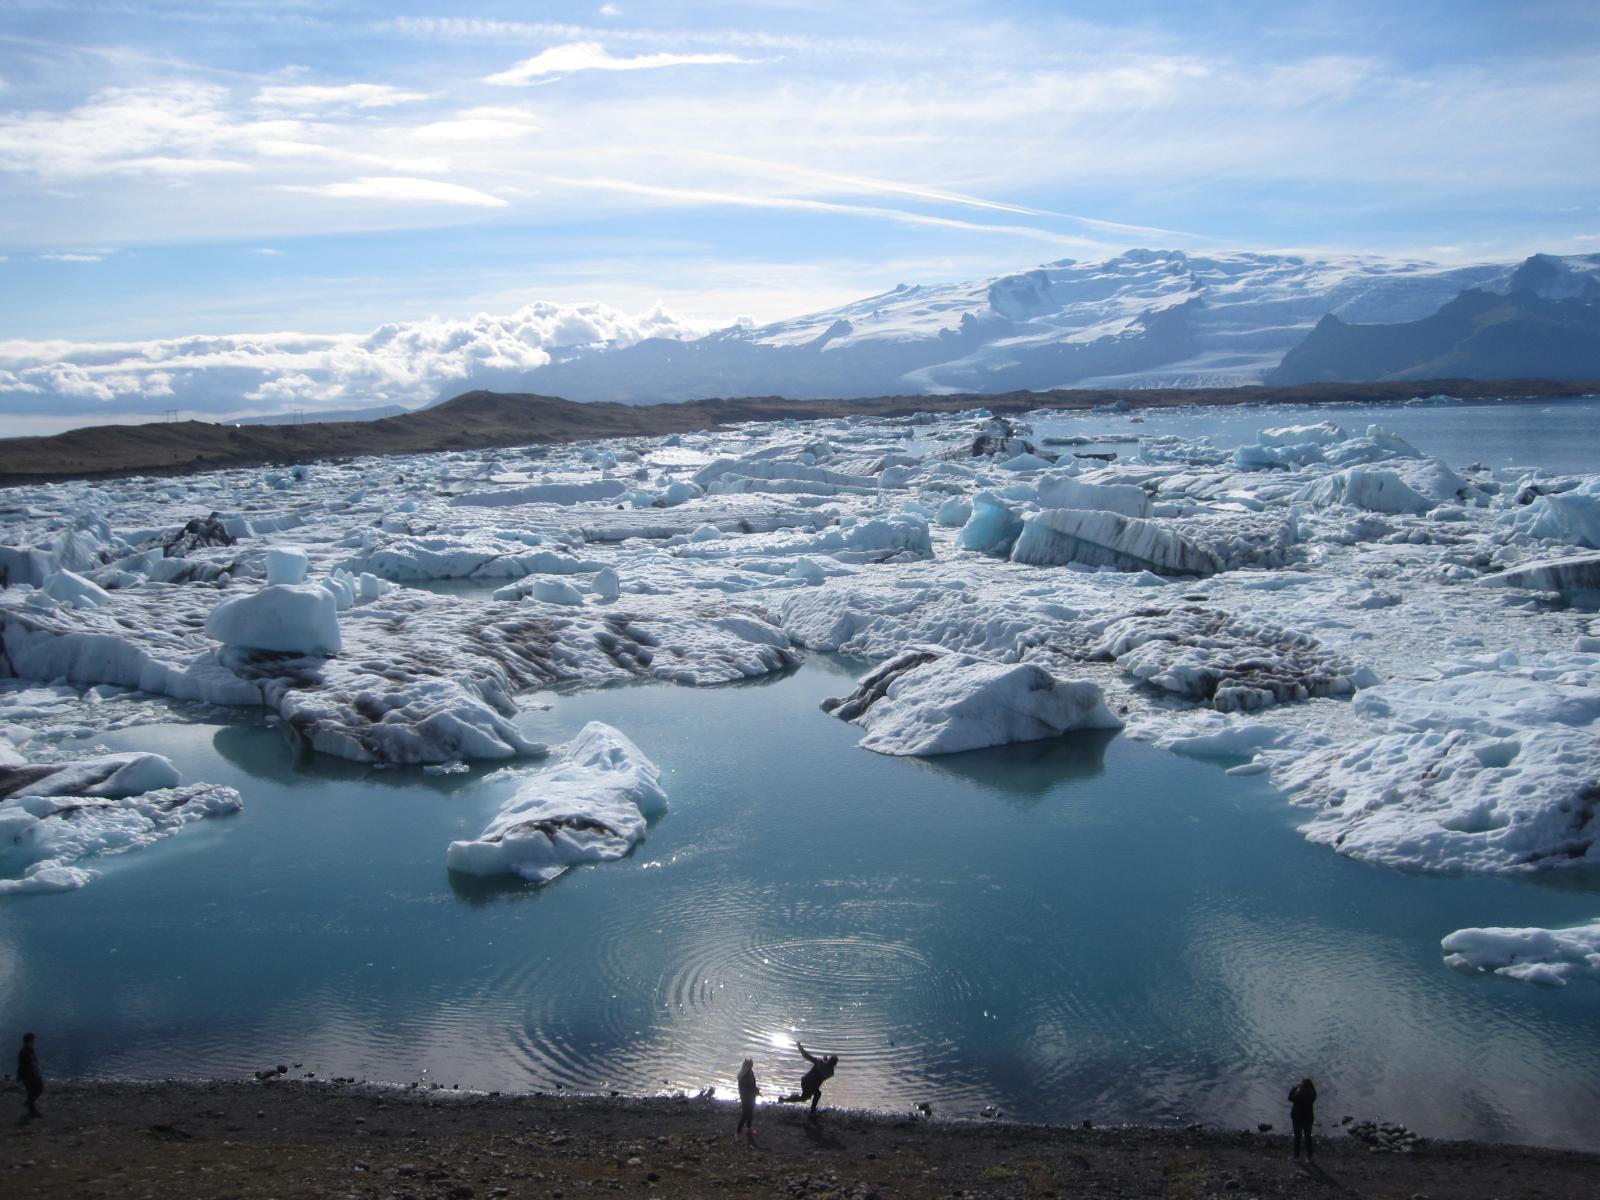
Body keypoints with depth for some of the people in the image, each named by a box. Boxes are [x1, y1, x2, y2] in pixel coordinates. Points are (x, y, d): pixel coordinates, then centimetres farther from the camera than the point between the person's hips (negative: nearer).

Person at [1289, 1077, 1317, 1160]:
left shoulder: (1299, 1095, -28)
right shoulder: (1312, 1095, -16)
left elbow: (1290, 1098, -10)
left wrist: (1295, 1087, -6)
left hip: (1297, 1118, -3)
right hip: (1308, 1118, 3)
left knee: (1297, 1137, 13)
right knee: (1308, 1136, 17)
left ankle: (1296, 1155, 19)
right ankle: (1310, 1155, 23)